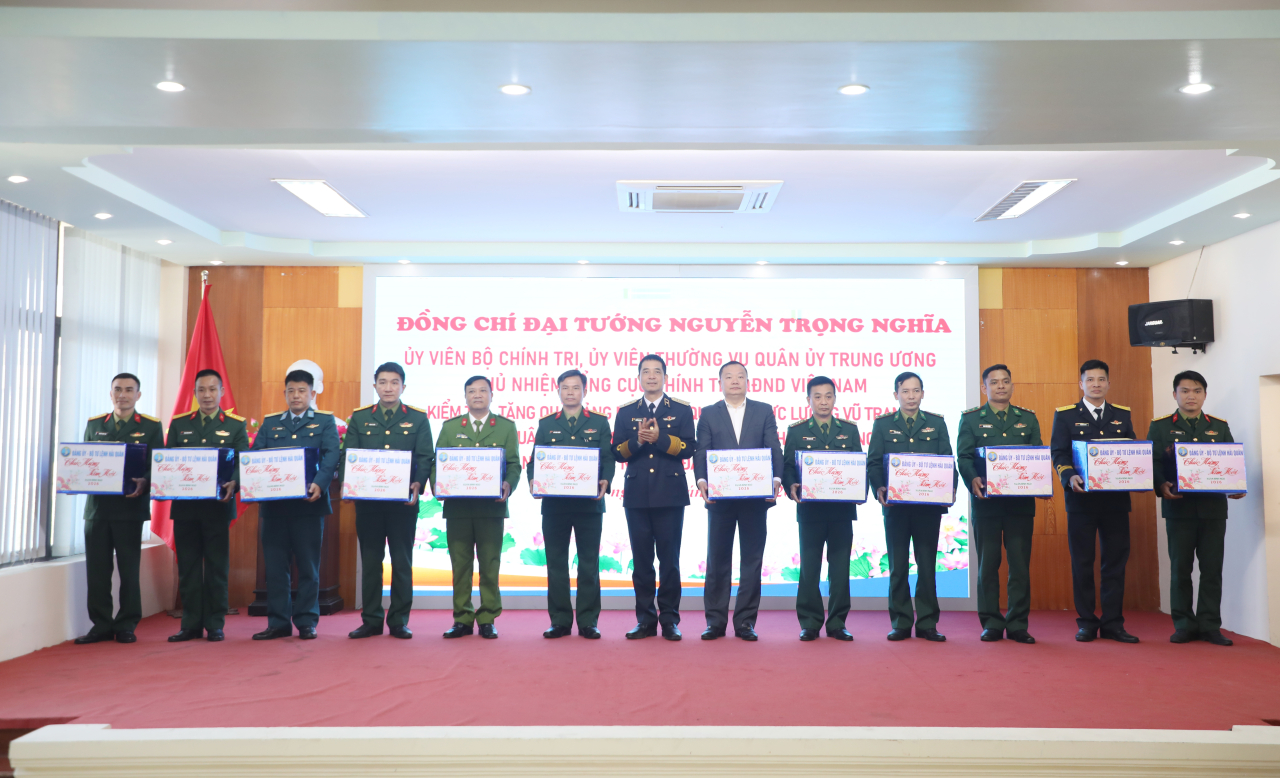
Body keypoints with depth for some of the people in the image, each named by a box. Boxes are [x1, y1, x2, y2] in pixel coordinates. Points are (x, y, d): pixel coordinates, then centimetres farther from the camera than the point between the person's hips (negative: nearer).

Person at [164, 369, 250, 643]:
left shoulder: (236, 425, 6)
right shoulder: (179, 424, 12)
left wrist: (233, 483, -19)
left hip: (218, 505, -2)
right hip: (185, 505, 2)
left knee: (217, 567, 2)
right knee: (188, 566, 6)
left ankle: (215, 625, 9)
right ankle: (191, 624, 13)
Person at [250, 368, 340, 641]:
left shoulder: (325, 422, 7)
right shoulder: (270, 423, 16)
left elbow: (330, 456, -6)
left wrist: (319, 484, -23)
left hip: (308, 503, -3)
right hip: (273, 503, 3)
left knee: (308, 564, 2)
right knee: (274, 564, 5)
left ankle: (307, 622, 11)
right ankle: (278, 622, 13)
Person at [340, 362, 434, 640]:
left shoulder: (418, 418, 6)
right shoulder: (359, 418, 10)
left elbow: (425, 458, 1)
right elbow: (348, 457, 7)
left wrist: (418, 484, -16)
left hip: (403, 501, -1)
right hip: (367, 500, 1)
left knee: (402, 561, 3)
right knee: (370, 560, 6)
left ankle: (399, 621, 11)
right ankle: (371, 620, 14)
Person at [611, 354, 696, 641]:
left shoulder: (681, 410, 7)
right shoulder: (626, 412, 12)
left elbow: (687, 448, -4)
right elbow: (617, 453, 5)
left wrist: (659, 438, -16)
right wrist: (637, 440, -13)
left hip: (670, 495, -2)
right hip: (636, 495, 2)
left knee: (669, 558, 0)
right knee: (641, 559, 4)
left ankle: (670, 619, 8)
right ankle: (646, 619, 12)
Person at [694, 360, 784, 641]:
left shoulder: (764, 411, 9)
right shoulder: (708, 414, 8)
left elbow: (774, 449, 1)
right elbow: (701, 453, 1)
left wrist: (776, 478, -15)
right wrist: (701, 480, -17)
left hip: (755, 497, 0)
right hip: (720, 497, 0)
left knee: (752, 560, 4)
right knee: (717, 560, 4)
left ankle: (745, 621, 12)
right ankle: (715, 621, 12)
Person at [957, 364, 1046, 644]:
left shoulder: (1028, 418, 15)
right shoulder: (971, 419, 8)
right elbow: (964, 457, 0)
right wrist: (973, 480, -19)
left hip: (1020, 502, 2)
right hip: (987, 501, -2)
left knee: (1020, 563, 1)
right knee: (988, 564, 2)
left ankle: (1018, 625, 9)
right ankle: (991, 624, 10)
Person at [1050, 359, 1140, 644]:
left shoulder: (1122, 415, 14)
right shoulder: (1065, 415, 5)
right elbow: (1058, 453, -1)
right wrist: (1070, 477, -19)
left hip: (1116, 499, 3)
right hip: (1081, 498, -2)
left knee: (1115, 560, 4)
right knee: (1082, 561, 2)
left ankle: (1113, 623, 12)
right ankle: (1086, 623, 11)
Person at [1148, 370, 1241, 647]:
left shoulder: (1220, 427, 14)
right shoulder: (1160, 427, 6)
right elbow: (1153, 464, 0)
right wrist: (1162, 486, -19)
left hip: (1213, 508, 2)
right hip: (1179, 507, -2)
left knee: (1212, 568, 2)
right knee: (1180, 568, 2)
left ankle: (1210, 626, 11)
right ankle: (1184, 625, 10)